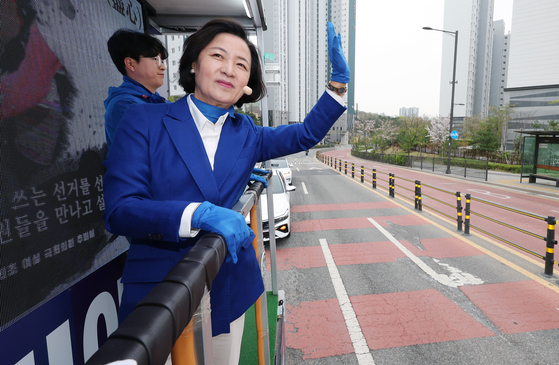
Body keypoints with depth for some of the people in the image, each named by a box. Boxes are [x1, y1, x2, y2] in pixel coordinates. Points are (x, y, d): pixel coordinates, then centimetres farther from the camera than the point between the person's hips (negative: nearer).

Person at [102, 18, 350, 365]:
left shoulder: (245, 133, 5)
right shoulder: (145, 120, -7)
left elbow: (307, 133, 12)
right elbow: (119, 211, -14)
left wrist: (339, 80, 1)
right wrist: (199, 214, -29)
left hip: (228, 287, 4)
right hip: (159, 293, -3)